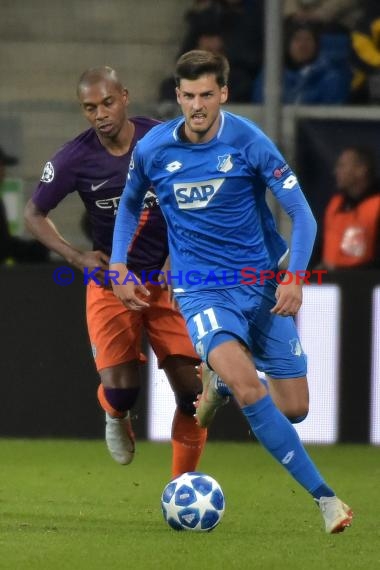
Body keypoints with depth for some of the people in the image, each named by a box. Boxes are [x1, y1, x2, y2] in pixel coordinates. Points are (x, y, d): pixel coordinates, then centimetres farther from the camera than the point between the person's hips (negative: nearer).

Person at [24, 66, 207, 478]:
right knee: (119, 390, -16)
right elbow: (34, 215, 1)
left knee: (192, 392, -6)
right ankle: (116, 418, 23)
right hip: (111, 281, -1)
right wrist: (78, 258, -12)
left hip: (166, 277, 1)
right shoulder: (74, 158, -12)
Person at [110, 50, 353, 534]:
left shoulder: (248, 142, -10)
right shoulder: (152, 149, -3)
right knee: (246, 388, -27)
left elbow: (301, 213, -9)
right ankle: (324, 496, -25)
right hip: (201, 289, -1)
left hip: (262, 284, 1)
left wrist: (294, 276, -21)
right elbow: (129, 205, 17)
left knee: (296, 405, 1)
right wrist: (118, 267, 6)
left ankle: (219, 380, 34)